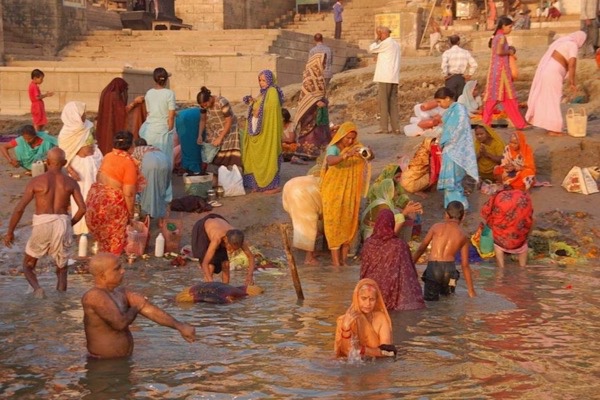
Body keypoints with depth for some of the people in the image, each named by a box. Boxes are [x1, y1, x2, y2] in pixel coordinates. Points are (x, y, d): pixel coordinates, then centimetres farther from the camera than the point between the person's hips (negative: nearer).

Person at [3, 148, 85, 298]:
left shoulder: (36, 181, 0)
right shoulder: (71, 182, 5)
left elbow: (19, 208, -3)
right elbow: (82, 208, -2)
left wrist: (10, 232, 7)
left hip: (42, 225, -1)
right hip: (62, 224, 2)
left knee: (28, 265, 17)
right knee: (62, 268, 18)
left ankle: (36, 287, -13)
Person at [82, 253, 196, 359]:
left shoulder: (121, 293, 6)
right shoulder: (94, 296, -18)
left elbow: (150, 310, -3)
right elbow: (120, 323, -25)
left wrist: (180, 326, -13)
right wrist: (135, 308, -4)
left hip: (123, 360, 7)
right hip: (103, 363, -7)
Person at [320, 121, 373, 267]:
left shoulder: (356, 147, 4)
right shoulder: (334, 148, -12)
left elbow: (370, 157, -10)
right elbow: (330, 161, -34)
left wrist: (369, 154, -34)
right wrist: (346, 155, -49)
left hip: (350, 192, 5)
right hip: (334, 191, -5)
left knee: (348, 222, 6)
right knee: (334, 222, -4)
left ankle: (344, 258, 14)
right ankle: (335, 260, -3)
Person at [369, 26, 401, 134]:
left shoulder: (385, 43, -9)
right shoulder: (396, 44, 18)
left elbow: (371, 49, -3)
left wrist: (377, 39, 6)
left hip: (384, 77, -8)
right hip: (394, 77, 8)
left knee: (383, 102, -6)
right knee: (393, 102, 8)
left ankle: (383, 127, -9)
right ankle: (396, 127, 4)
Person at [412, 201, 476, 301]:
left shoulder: (437, 227, 8)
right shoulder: (463, 237, 11)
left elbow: (421, 248, 10)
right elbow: (465, 265, 12)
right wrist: (471, 291, 18)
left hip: (433, 267, -2)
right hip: (449, 268, 2)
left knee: (429, 297, 13)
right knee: (446, 293, 30)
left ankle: (432, 292, -11)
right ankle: (446, 289, 6)